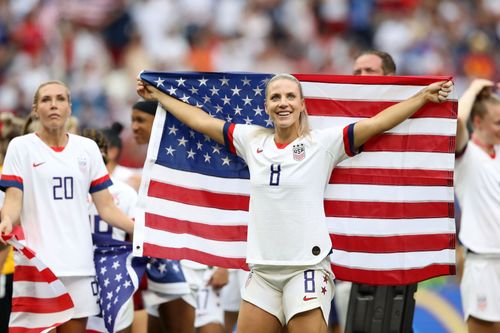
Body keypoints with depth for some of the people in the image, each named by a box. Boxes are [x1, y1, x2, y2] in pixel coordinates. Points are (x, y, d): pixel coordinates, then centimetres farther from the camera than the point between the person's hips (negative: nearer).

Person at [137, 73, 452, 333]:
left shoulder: (324, 143, -3)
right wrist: (157, 95, 26)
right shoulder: (253, 140, 9)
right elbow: (201, 120, 19)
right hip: (262, 271, 5)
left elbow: (377, 122, -7)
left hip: (306, 268, -5)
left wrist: (424, 96, -12)